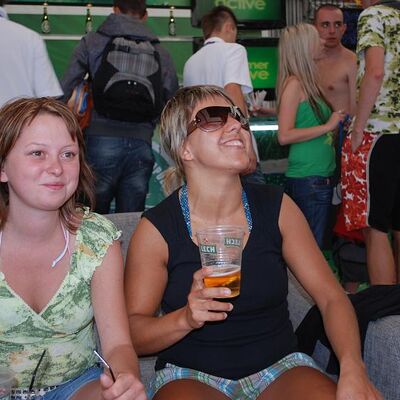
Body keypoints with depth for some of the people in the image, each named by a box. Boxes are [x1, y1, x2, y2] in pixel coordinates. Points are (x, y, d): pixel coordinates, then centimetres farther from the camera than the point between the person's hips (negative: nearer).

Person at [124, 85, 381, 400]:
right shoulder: (157, 228, -9)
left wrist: (353, 369, -18)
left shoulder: (276, 207, -1)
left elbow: (331, 297, -1)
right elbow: (131, 332, -5)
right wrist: (186, 319, -25)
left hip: (278, 367, 3)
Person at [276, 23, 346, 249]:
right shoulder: (294, 84, -11)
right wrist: (327, 127, -15)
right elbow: (284, 136, -18)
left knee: (318, 245, 14)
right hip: (306, 178, -9)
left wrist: (338, 124, 11)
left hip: (322, 177, 9)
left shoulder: (309, 82, 15)